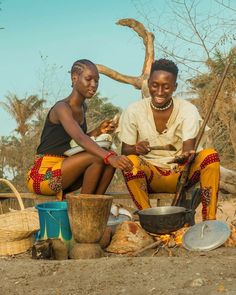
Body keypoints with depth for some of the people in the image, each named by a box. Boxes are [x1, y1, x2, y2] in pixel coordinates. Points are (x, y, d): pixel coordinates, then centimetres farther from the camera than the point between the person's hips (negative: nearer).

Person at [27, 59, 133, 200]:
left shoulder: (82, 108, 12)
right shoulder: (62, 108, -17)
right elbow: (80, 138, -34)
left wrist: (99, 131, 0)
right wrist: (109, 157, -47)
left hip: (63, 171, 8)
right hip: (42, 176, -8)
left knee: (111, 157, -10)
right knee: (98, 157, -26)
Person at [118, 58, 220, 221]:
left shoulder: (188, 110, -6)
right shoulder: (134, 111, -5)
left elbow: (188, 149, -17)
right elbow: (125, 150, -3)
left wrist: (185, 156, -42)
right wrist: (136, 149, -28)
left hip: (180, 173, 1)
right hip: (149, 174, 0)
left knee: (210, 155, -25)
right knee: (130, 161, -32)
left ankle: (209, 223, -26)